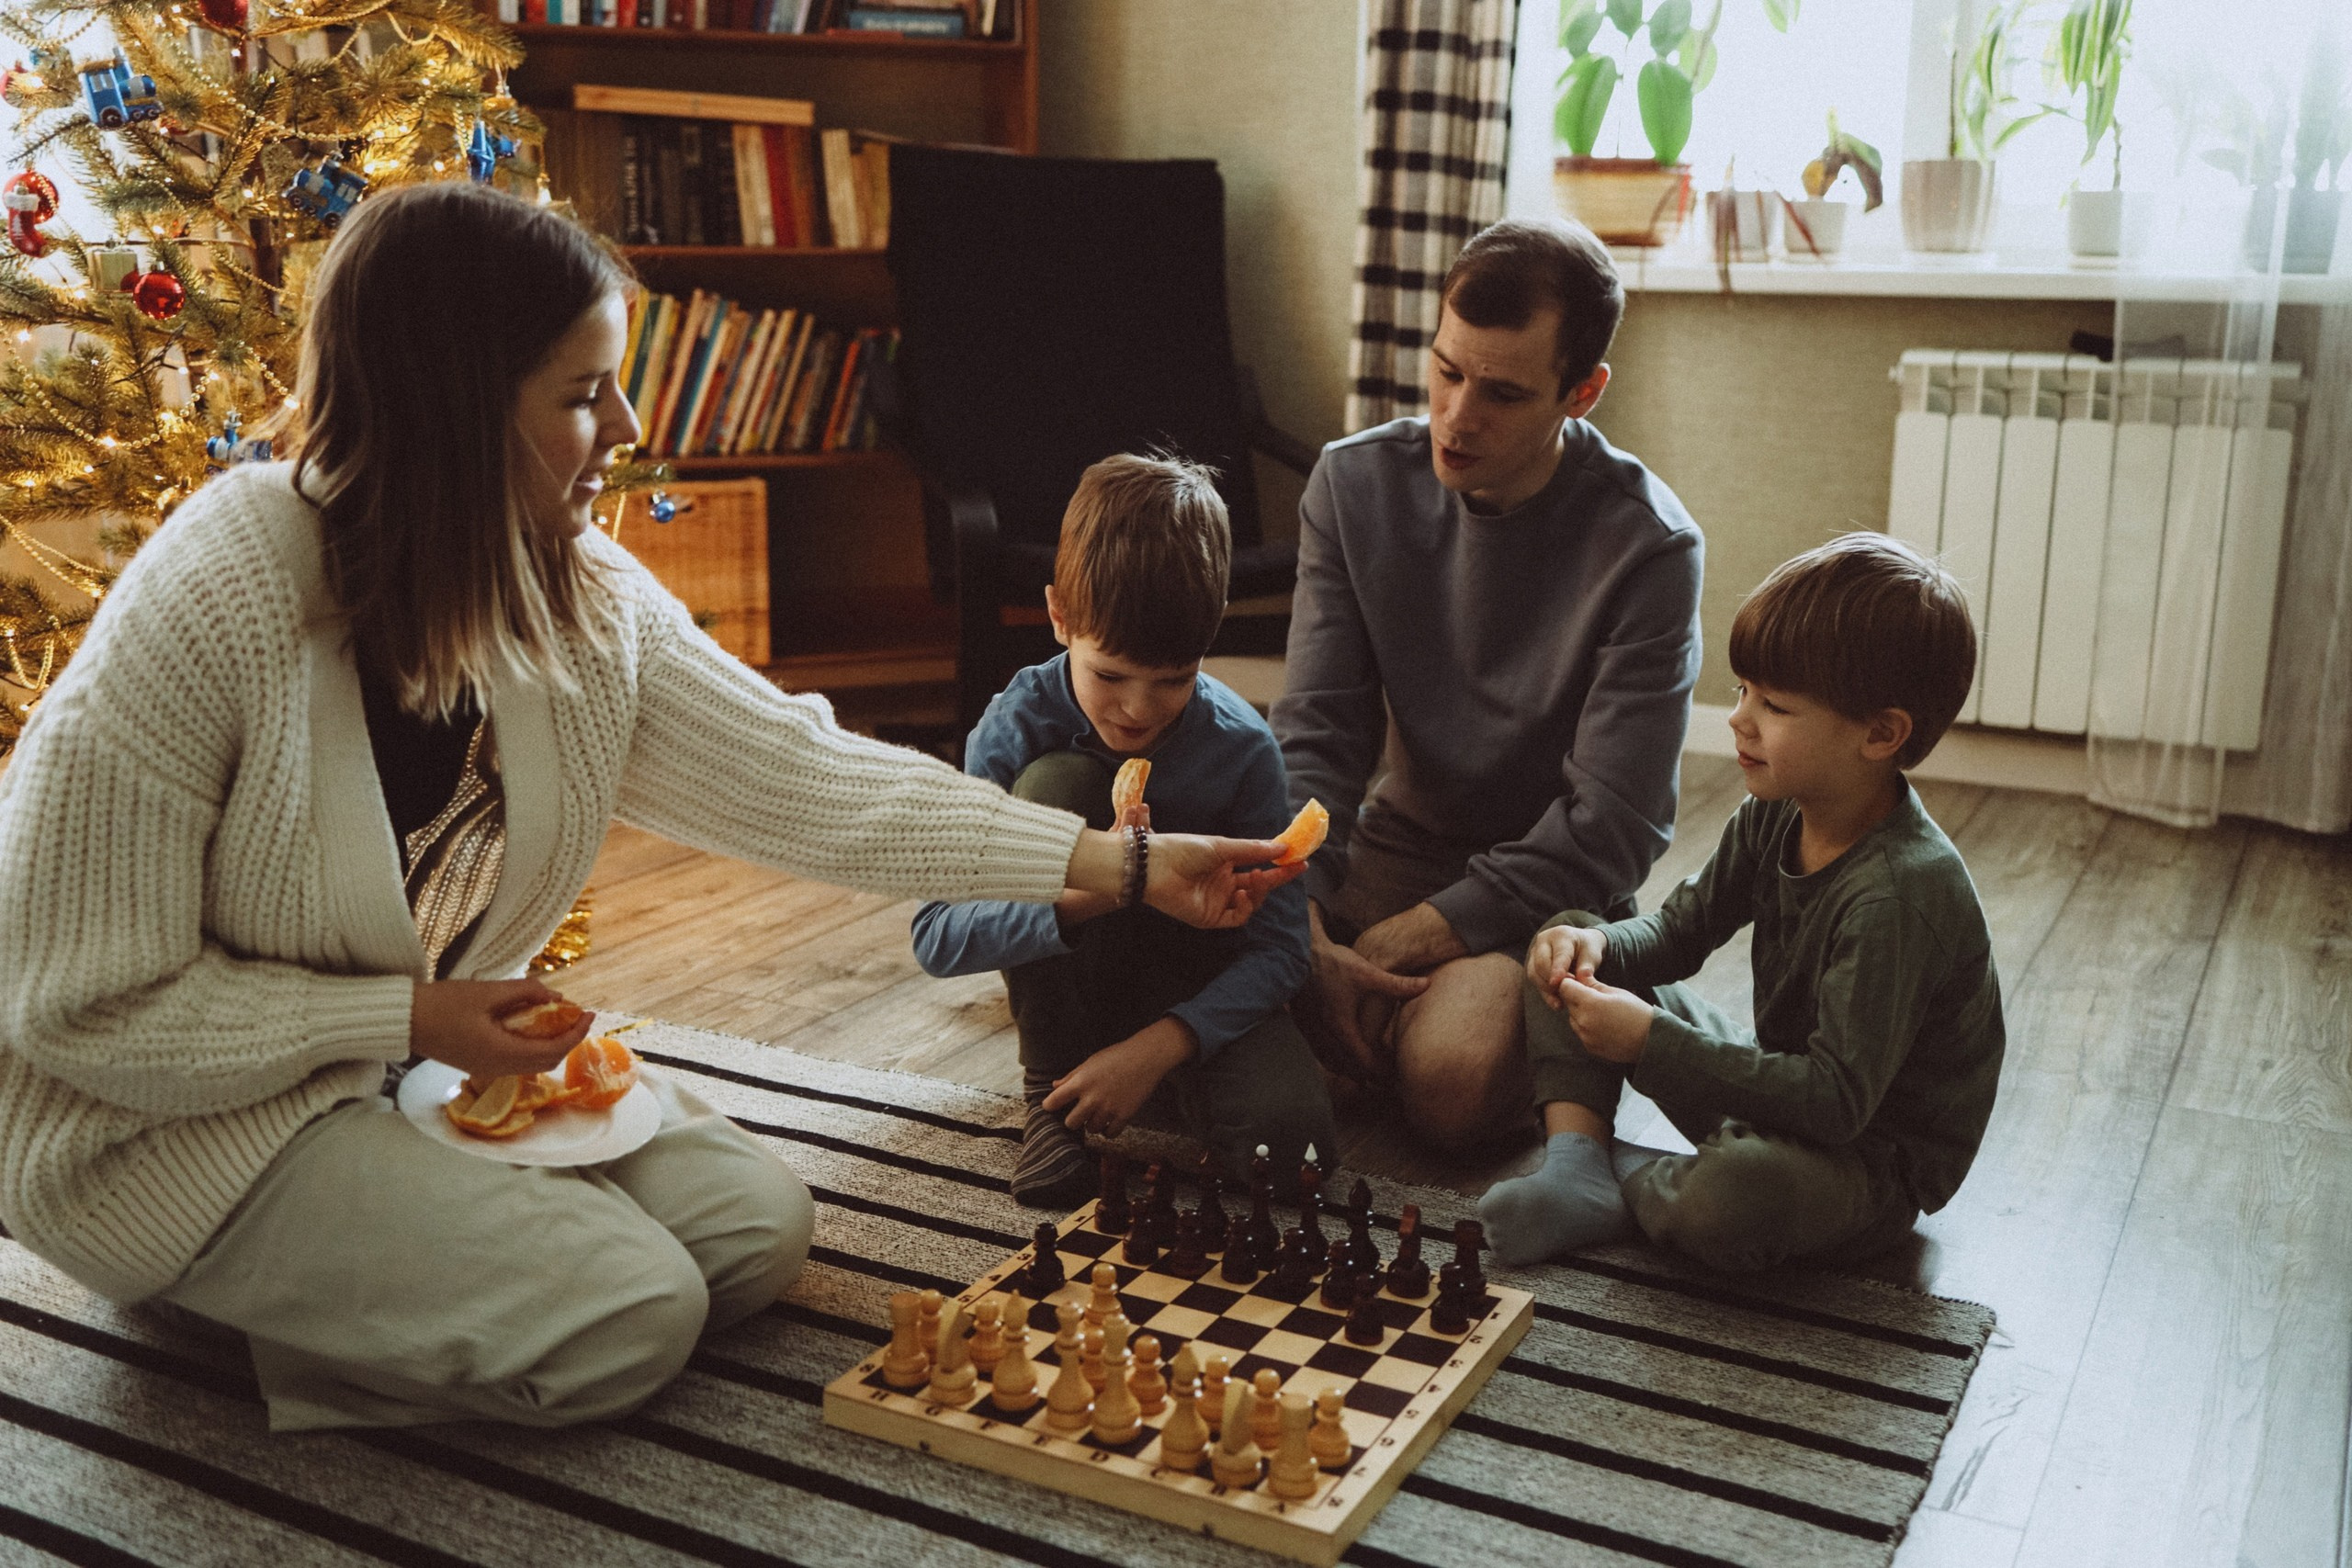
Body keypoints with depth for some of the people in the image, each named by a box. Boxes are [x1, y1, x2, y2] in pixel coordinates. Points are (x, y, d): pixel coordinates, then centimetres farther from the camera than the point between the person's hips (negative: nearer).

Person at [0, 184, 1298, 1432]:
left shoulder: (583, 599, -7)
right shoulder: (206, 618, -28)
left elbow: (797, 777, -7)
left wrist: (1127, 865, -11)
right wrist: (412, 1019, -24)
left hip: (440, 1044, 7)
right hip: (191, 1121, -7)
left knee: (755, 1230, -1)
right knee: (630, 1320, -17)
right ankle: (230, 1295, 4)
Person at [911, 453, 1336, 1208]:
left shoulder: (1241, 747, -19)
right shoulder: (1018, 726, -21)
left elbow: (1278, 946, -16)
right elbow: (936, 937, -26)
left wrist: (1153, 1048, -29)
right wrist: (1078, 893, -44)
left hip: (1192, 985, 0)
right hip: (1065, 975, 1)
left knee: (1290, 1131, -30)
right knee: (1053, 784, -29)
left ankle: (1167, 1078, 7)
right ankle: (1050, 1085, -14)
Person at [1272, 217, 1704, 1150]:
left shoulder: (1647, 548, -17)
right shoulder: (1355, 484, -5)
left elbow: (1608, 829, -18)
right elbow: (1315, 734, -8)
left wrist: (1405, 939, -23)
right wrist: (1304, 935, -24)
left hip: (1545, 887, -3)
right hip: (1392, 848, 3)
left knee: (1450, 1081, -31)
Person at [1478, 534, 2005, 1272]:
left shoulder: (1897, 894, -31)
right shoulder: (1775, 813, -5)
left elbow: (1837, 1099, -32)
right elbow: (1680, 929, 7)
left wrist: (1652, 1044, -31)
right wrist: (1595, 945, -16)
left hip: (1872, 1159, -8)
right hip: (1785, 1086, 8)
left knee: (1734, 1194, -42)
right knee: (1567, 962, 4)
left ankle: (1630, 1181, -8)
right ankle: (1576, 1165, -12)